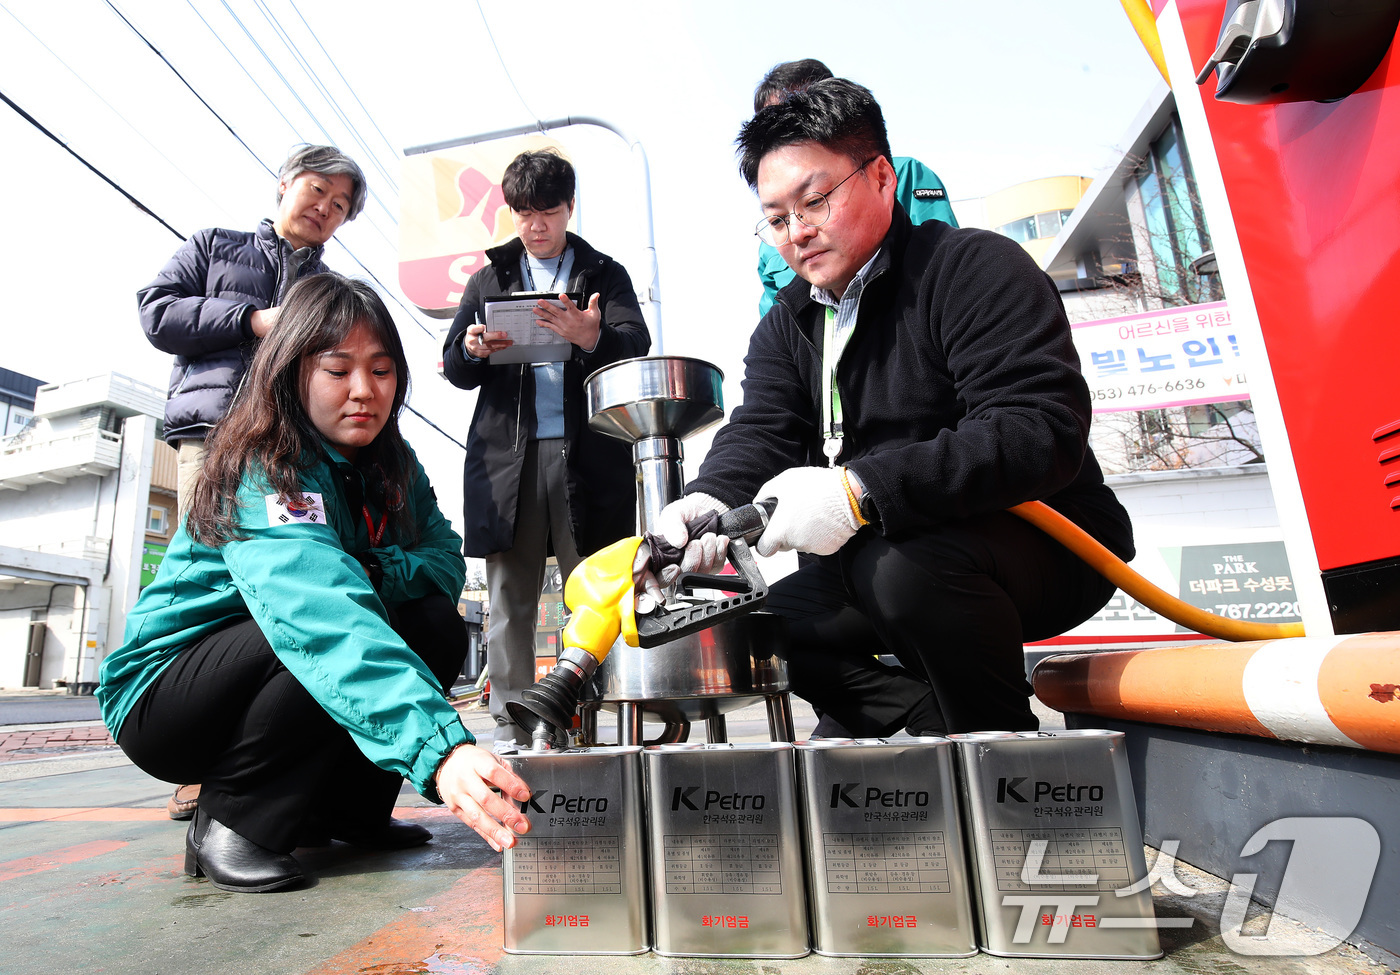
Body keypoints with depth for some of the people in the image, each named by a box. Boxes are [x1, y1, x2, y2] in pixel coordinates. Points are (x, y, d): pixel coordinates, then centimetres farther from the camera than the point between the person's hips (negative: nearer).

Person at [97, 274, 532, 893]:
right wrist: (438, 747, -56)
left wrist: (375, 571, -27)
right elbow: (322, 612, -44)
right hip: (161, 697, -7)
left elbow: (447, 560, -5)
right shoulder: (263, 472, -27)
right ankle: (229, 821, -10)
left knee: (436, 622, -13)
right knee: (342, 639, -32)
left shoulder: (394, 470, -2)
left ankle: (345, 811, 2)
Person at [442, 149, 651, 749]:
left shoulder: (606, 275, 15)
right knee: (510, 599, 3)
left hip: (587, 456, -1)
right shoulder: (491, 277, 21)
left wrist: (592, 339, -24)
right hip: (508, 454, 2)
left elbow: (636, 346, -2)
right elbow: (454, 368, 14)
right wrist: (472, 349, -10)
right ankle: (510, 732, 12)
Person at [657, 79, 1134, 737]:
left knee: (903, 564, -36)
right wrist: (709, 500, -28)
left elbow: (1042, 429, -26)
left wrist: (861, 489, -37)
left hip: (1046, 546, -6)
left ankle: (1006, 743, -10)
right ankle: (939, 718, 1)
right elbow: (758, 434, -4)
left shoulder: (976, 267, -13)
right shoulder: (786, 326, 9)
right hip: (872, 557, 7)